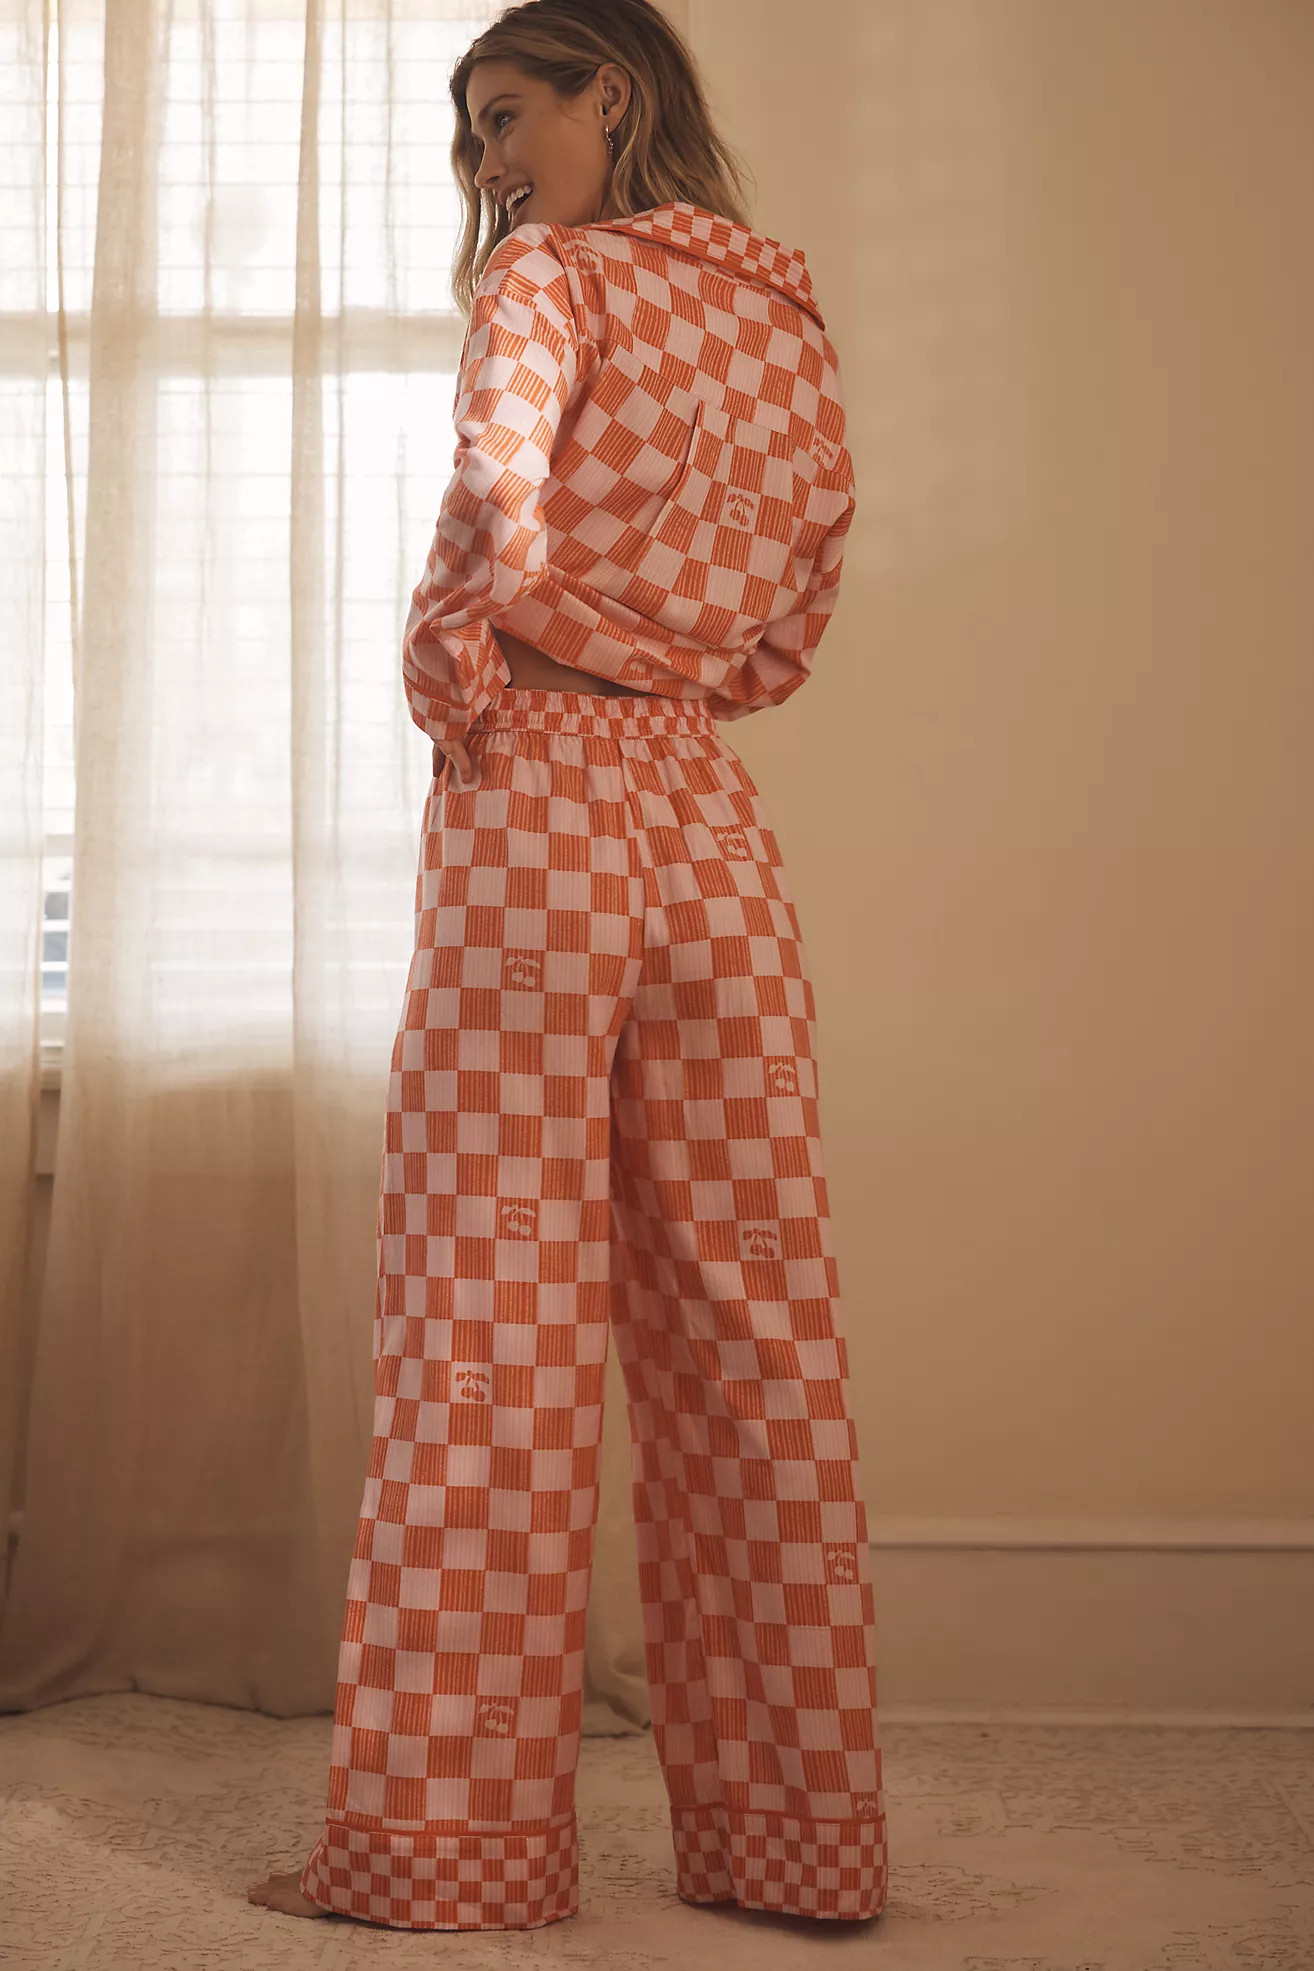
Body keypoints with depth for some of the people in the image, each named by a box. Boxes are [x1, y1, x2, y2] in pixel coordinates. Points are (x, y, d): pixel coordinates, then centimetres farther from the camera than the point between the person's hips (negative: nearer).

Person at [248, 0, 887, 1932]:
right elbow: (788, 629, 16)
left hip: (538, 811, -6)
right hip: (716, 829, 6)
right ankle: (794, 1830, 11)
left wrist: (449, 685, -1)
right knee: (752, 1335, 6)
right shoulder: (784, 314, 15)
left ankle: (451, 1829, 1)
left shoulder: (550, 275, -3)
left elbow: (500, 534, -17)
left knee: (494, 1332, -3)